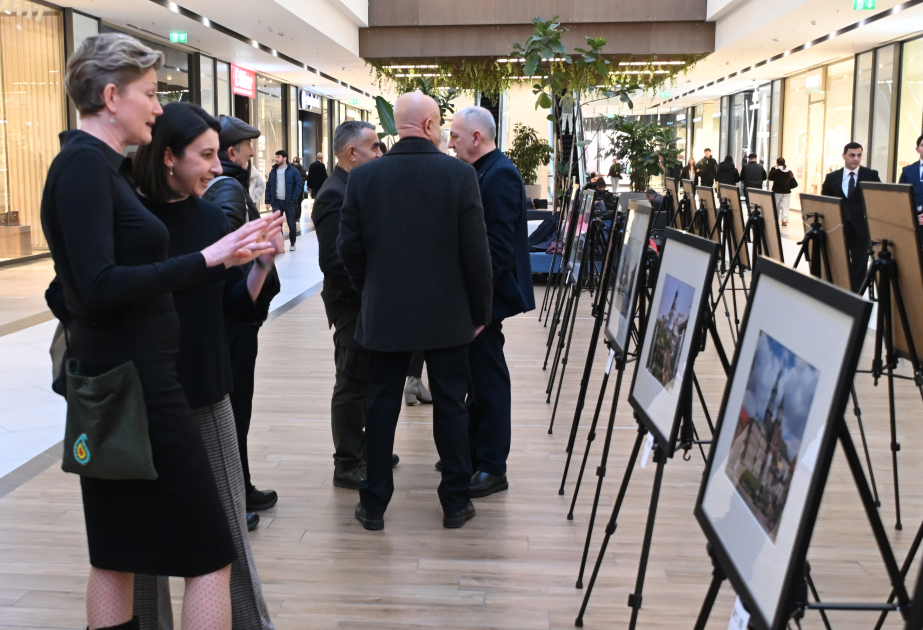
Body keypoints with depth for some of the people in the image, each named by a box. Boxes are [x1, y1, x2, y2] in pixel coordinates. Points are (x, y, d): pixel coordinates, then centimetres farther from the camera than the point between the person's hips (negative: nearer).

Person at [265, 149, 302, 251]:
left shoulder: (293, 171, -2)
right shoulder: (273, 172, 10)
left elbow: (298, 186, -5)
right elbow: (268, 187, 10)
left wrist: (293, 199, -14)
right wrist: (268, 201, 2)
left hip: (289, 202, -3)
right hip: (276, 202, 3)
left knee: (291, 224, 5)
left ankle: (292, 243, 22)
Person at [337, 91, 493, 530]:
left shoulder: (363, 176, -4)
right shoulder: (459, 174, -10)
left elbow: (348, 247, -2)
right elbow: (476, 251, -10)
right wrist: (480, 311, 1)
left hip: (383, 313, 2)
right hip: (446, 314, -1)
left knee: (381, 406, 10)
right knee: (450, 406, 10)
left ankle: (374, 504, 18)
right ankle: (455, 503, 19)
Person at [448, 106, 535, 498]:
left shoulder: (499, 175, -16)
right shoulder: (484, 172, 13)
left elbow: (498, 244, -23)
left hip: (487, 293, -10)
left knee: (489, 378, -2)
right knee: (477, 374, 17)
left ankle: (492, 468, 8)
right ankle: (474, 453, 29)